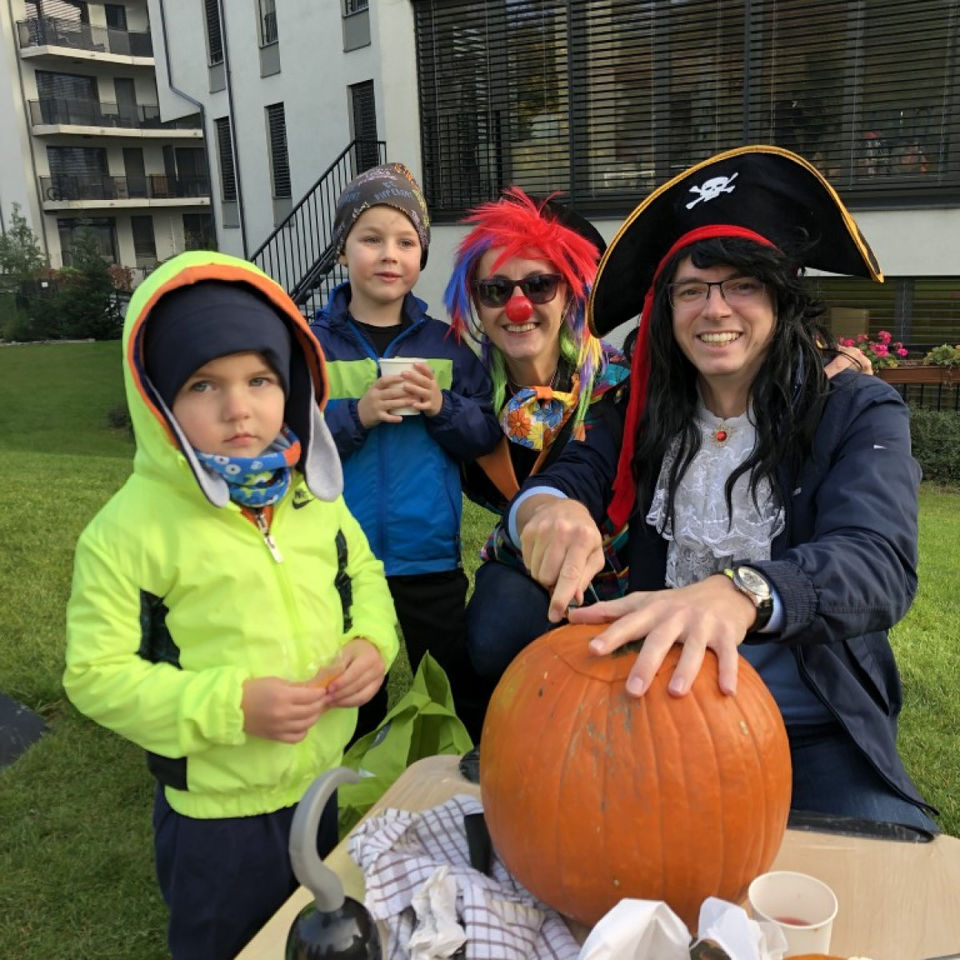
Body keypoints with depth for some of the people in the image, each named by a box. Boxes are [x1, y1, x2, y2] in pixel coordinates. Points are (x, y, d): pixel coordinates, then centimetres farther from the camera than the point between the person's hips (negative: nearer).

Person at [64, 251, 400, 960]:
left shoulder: (312, 494, -4)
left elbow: (363, 573, 10)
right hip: (215, 818, -4)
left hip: (318, 786, 5)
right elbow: (97, 673, -18)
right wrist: (231, 706, -27)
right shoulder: (130, 529, -21)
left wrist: (373, 640, -10)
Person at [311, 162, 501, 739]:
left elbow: (488, 437, 1)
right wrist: (356, 415, -23)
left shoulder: (445, 345, 3)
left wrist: (443, 407, -17)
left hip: (431, 555, 1)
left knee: (452, 692, 15)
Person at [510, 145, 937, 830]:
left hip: (817, 734, -2)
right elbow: (563, 481, -4)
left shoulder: (860, 413, -6)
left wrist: (738, 593, -43)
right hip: (661, 705, 3)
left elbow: (879, 565, -22)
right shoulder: (650, 413, 6)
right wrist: (552, 509, -31)